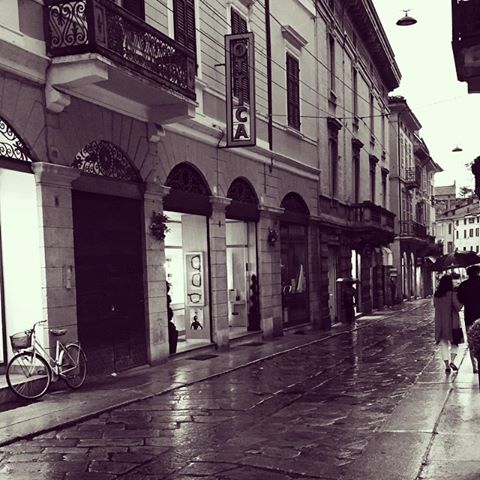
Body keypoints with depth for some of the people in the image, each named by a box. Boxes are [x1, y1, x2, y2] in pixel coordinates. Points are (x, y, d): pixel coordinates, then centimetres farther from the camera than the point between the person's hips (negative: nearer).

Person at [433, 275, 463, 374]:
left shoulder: (436, 295, 1)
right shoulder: (452, 294, -13)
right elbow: (458, 307, -14)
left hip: (440, 323, 3)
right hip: (452, 322, -3)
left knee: (443, 343, 8)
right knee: (454, 341, 15)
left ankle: (447, 365, 6)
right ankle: (452, 361, 0)